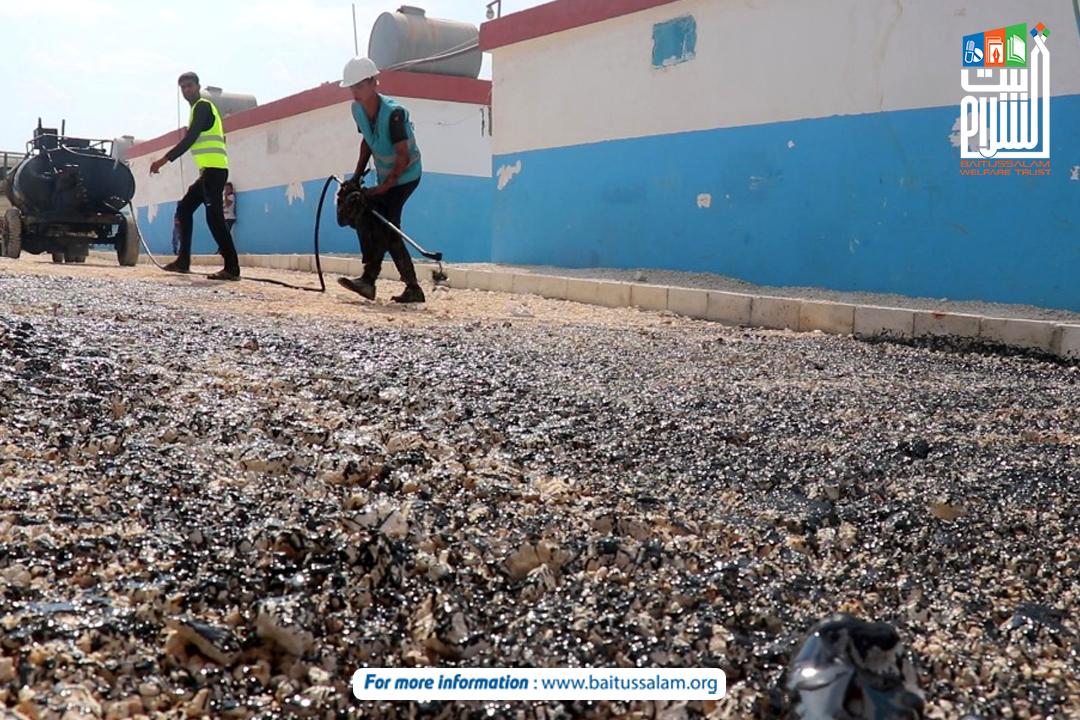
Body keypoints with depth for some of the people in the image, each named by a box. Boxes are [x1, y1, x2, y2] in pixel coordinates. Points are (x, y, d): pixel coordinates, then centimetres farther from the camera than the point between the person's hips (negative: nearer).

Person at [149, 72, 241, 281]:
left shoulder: (202, 106, -4)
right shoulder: (200, 108, 25)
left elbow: (190, 139, -16)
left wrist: (164, 159, -19)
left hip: (214, 169, -10)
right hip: (209, 171, 10)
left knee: (214, 216, -17)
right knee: (184, 209, 12)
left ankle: (232, 268, -21)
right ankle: (183, 261, 13)